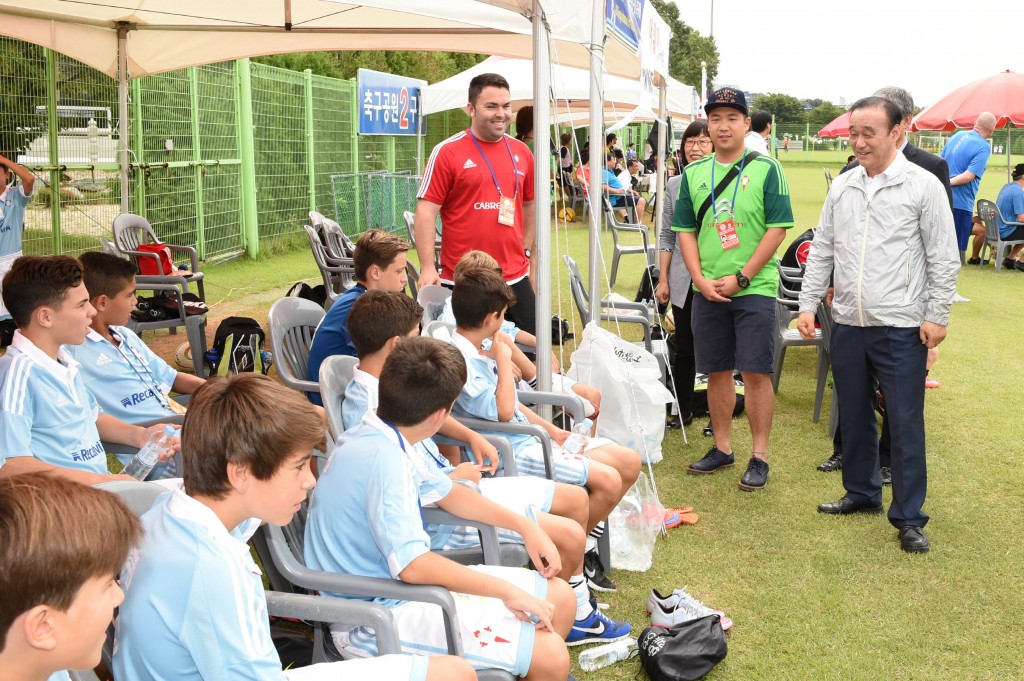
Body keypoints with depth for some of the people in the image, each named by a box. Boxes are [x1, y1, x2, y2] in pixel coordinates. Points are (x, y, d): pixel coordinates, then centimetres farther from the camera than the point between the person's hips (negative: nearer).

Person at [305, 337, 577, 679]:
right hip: (374, 620, -10)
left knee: (560, 597, 10)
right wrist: (508, 591, -22)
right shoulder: (381, 458, -25)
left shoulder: (381, 440, 5)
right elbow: (413, 565, -30)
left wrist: (525, 526, 14)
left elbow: (446, 493, 20)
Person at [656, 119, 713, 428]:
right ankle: (683, 410, 24)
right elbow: (667, 235, 10)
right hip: (683, 281, 3)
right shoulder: (674, 185, 6)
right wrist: (663, 279, 7)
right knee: (684, 349, 11)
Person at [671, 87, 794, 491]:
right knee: (717, 371, 11)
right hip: (707, 290, 4)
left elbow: (778, 228, -7)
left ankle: (760, 455, 7)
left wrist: (740, 278, -13)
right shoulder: (694, 173, 9)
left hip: (754, 288, -4)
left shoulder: (765, 169, -3)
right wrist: (700, 279, -4)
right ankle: (723, 447, 24)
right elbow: (685, 230, 10)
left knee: (755, 372, -4)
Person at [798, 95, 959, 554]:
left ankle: (908, 517, 9)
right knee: (853, 416, 15)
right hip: (848, 324, 5)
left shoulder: (923, 185, -6)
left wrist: (937, 317, -9)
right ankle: (861, 493, 33)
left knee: (905, 423, -1)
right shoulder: (842, 187, 8)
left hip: (901, 328, -5)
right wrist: (808, 304, 7)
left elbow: (943, 259, -6)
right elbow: (822, 251, 13)